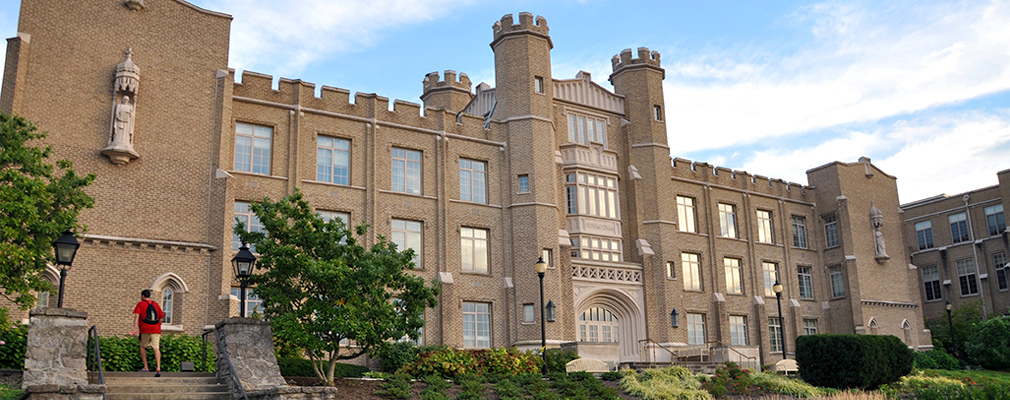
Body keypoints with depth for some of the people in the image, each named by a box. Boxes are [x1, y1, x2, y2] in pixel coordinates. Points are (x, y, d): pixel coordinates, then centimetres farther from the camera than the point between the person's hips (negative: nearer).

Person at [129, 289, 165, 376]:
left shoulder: (140, 304, 7)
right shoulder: (156, 304, 19)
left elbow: (136, 316, -7)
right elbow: (161, 317, 19)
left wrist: (135, 328, -13)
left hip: (145, 330, -2)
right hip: (156, 329, 3)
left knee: (142, 347, 18)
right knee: (156, 348, -7)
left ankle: (145, 367, 15)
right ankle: (158, 368, -23)